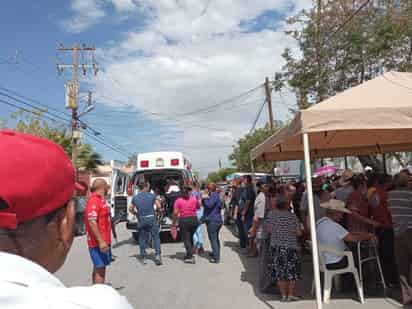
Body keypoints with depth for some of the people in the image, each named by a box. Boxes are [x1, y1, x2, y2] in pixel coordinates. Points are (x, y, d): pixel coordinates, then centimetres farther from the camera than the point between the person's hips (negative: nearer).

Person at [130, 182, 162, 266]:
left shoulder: (135, 198, 5)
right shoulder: (152, 195, -3)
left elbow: (131, 209, 12)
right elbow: (159, 206, -6)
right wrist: (155, 210, 13)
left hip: (141, 220, 2)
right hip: (151, 218, -2)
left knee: (142, 238, 11)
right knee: (156, 237, 6)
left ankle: (143, 257, 15)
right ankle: (157, 255, -2)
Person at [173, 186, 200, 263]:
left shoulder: (178, 201, -7)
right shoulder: (194, 199, 1)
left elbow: (175, 213, -11)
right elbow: (198, 207, 17)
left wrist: (174, 223, -3)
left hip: (184, 221, -3)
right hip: (194, 220, 4)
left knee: (186, 239, 4)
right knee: (191, 238, 20)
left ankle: (190, 256, -1)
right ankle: (189, 254, 27)